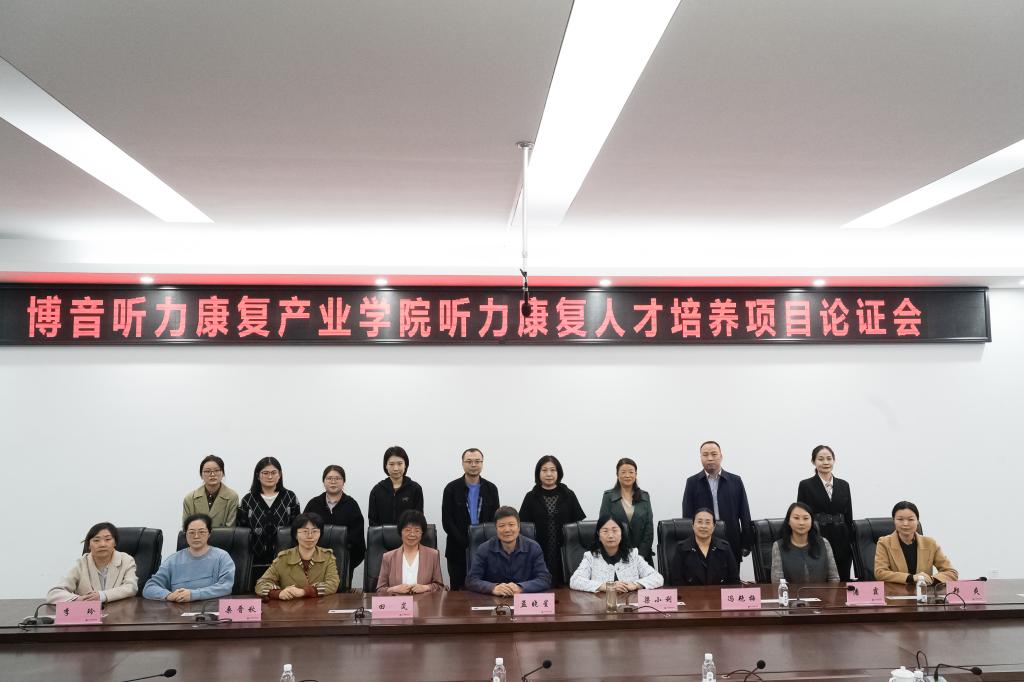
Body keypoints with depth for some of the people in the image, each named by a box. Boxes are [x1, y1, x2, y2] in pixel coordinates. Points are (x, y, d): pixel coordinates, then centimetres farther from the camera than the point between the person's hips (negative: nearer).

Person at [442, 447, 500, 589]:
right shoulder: (451, 488, -1)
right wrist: (466, 543, -12)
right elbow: (447, 522, -5)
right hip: (458, 551, -1)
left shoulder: (491, 489, 5)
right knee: (458, 592, 4)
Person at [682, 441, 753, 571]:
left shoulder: (735, 481, 7)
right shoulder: (692, 482, 4)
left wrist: (746, 544, 1)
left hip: (732, 545, 1)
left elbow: (745, 515, 6)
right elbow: (687, 516, 2)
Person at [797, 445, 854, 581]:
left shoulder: (844, 485, 10)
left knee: (842, 582, 4)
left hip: (841, 542, 3)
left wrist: (851, 543, 7)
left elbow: (849, 517, 11)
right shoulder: (805, 485, -1)